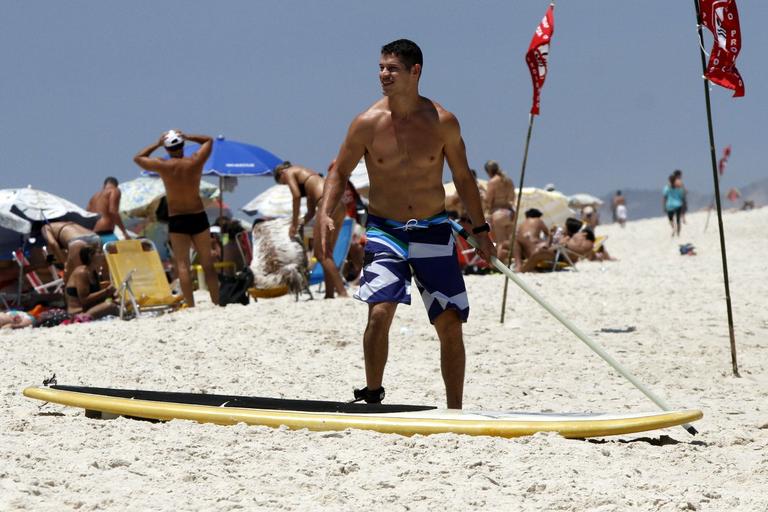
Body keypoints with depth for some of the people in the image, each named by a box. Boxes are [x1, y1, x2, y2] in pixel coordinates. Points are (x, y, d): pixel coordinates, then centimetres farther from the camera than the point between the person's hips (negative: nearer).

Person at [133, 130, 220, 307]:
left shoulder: (164, 166, -9)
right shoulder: (195, 162, -6)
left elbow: (138, 158, 8)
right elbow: (209, 140, 13)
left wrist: (157, 144, 11)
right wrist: (187, 137, 8)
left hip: (177, 220, -2)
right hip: (198, 217, 2)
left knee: (182, 264, -2)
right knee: (207, 263, 8)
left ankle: (190, 305, -11)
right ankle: (216, 303, 9)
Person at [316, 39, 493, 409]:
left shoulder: (443, 122, -3)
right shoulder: (368, 123, -5)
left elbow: (463, 177, 9)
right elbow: (339, 172, 4)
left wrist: (481, 229, 10)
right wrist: (325, 215, -12)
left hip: (433, 232, 1)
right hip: (385, 230, -1)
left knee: (450, 324, 1)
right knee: (379, 312, -19)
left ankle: (455, 410, 13)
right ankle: (372, 396, -4)